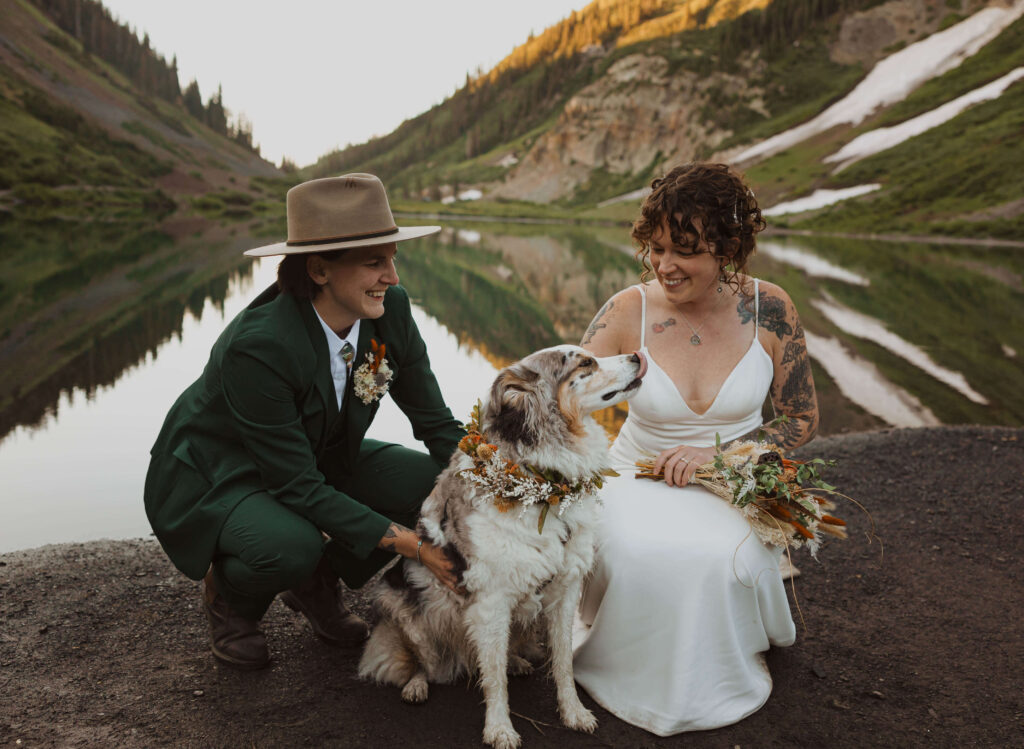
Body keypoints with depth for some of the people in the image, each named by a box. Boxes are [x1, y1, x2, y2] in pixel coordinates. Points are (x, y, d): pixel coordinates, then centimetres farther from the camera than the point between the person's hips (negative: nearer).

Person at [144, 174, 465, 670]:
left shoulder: (390, 311, -17)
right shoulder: (257, 346, -35)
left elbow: (436, 422, -7)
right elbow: (298, 487, -30)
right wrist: (406, 543, -33)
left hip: (321, 460, 6)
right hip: (218, 476, -6)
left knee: (432, 483, -16)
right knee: (292, 546, -37)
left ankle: (316, 584, 8)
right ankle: (228, 593, 2)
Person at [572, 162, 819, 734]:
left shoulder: (769, 309, -8)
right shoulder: (628, 312, -11)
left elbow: (803, 419, 0)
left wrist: (718, 453, -16)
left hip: (733, 489, 0)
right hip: (640, 483, 0)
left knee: (722, 556, -32)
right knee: (634, 554, -33)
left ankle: (716, 676, 3)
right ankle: (640, 674, 3)